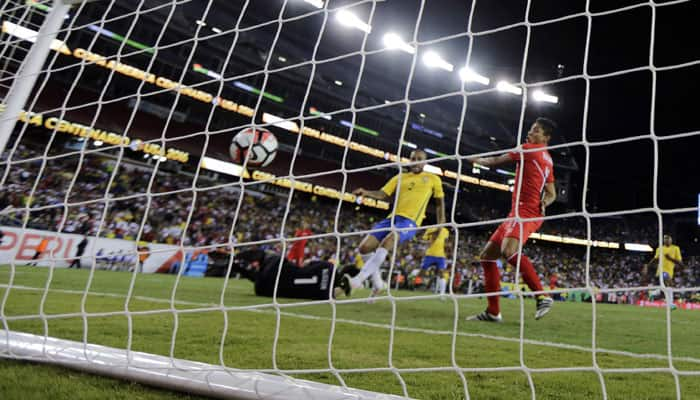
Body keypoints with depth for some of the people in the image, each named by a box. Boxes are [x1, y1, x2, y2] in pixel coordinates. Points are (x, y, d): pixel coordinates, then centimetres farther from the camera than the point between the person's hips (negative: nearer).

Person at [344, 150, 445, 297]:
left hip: (410, 221, -5)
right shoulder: (399, 177, 18)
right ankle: (377, 283, 12)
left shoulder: (433, 179, 12)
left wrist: (440, 223, 14)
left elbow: (439, 202, 21)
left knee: (387, 241, -33)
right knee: (365, 247, -8)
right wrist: (366, 192, -8)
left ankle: (358, 279, -35)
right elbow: (384, 194, 10)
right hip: (392, 218, 5)